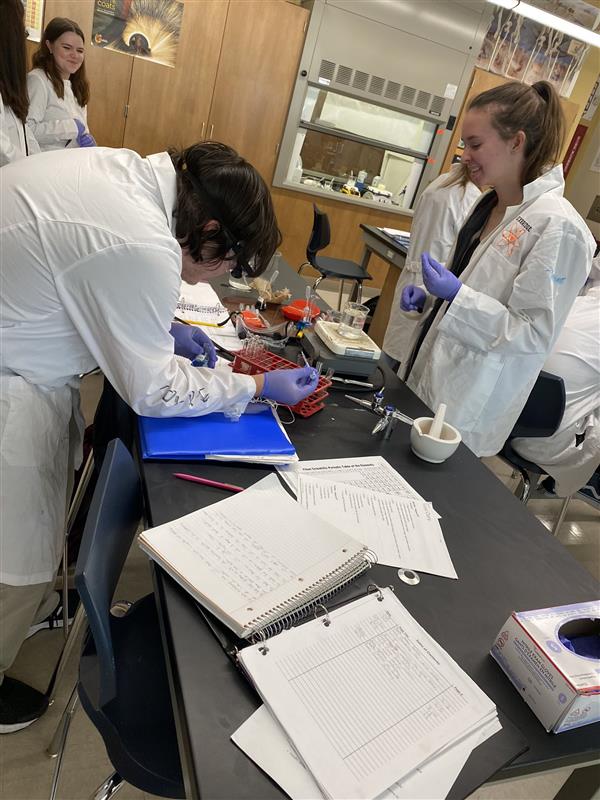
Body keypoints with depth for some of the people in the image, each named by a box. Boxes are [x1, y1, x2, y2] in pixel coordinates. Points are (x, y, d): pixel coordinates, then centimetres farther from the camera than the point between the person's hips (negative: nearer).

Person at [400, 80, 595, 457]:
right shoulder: (490, 204, 6)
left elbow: (535, 334, -21)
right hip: (429, 375, 8)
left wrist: (457, 296, -28)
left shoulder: (557, 227, -20)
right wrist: (429, 297, 2)